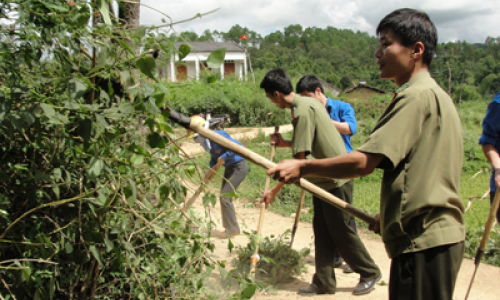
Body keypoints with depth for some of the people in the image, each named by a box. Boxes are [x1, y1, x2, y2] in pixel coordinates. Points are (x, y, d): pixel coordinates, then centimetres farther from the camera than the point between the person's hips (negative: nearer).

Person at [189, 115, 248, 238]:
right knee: (225, 197, 15)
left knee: (224, 197, -11)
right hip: (229, 168, 10)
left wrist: (222, 158, -26)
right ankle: (230, 227, 29)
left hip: (239, 167, -10)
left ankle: (232, 229, 1)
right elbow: (214, 159, 17)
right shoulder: (206, 141, 2)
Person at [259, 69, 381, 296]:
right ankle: (323, 283, 19)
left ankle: (370, 273, 23)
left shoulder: (302, 111, -22)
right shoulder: (308, 103, 8)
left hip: (335, 178, -10)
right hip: (324, 179, 10)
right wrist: (286, 143, 9)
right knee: (322, 232, 11)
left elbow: (300, 160, -23)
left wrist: (275, 190, -19)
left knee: (341, 231, 4)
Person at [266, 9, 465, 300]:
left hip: (422, 241, -10)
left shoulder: (416, 96, -16)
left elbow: (364, 162, -24)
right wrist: (390, 214, 23)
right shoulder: (437, 95, 16)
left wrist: (303, 167, -14)